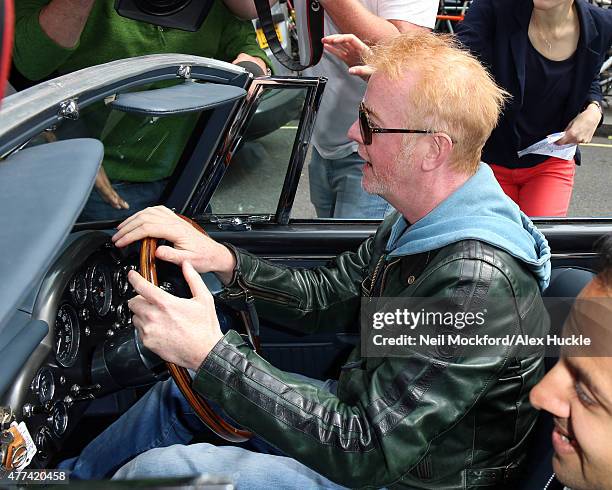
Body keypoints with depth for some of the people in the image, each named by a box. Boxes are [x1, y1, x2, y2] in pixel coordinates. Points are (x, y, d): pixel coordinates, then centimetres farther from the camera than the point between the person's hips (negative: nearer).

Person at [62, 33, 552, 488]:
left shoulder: (478, 283, -33)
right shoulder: (418, 218, -3)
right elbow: (330, 296, 3)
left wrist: (209, 353, -33)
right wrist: (223, 260, -12)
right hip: (369, 410, 8)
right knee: (176, 393, 14)